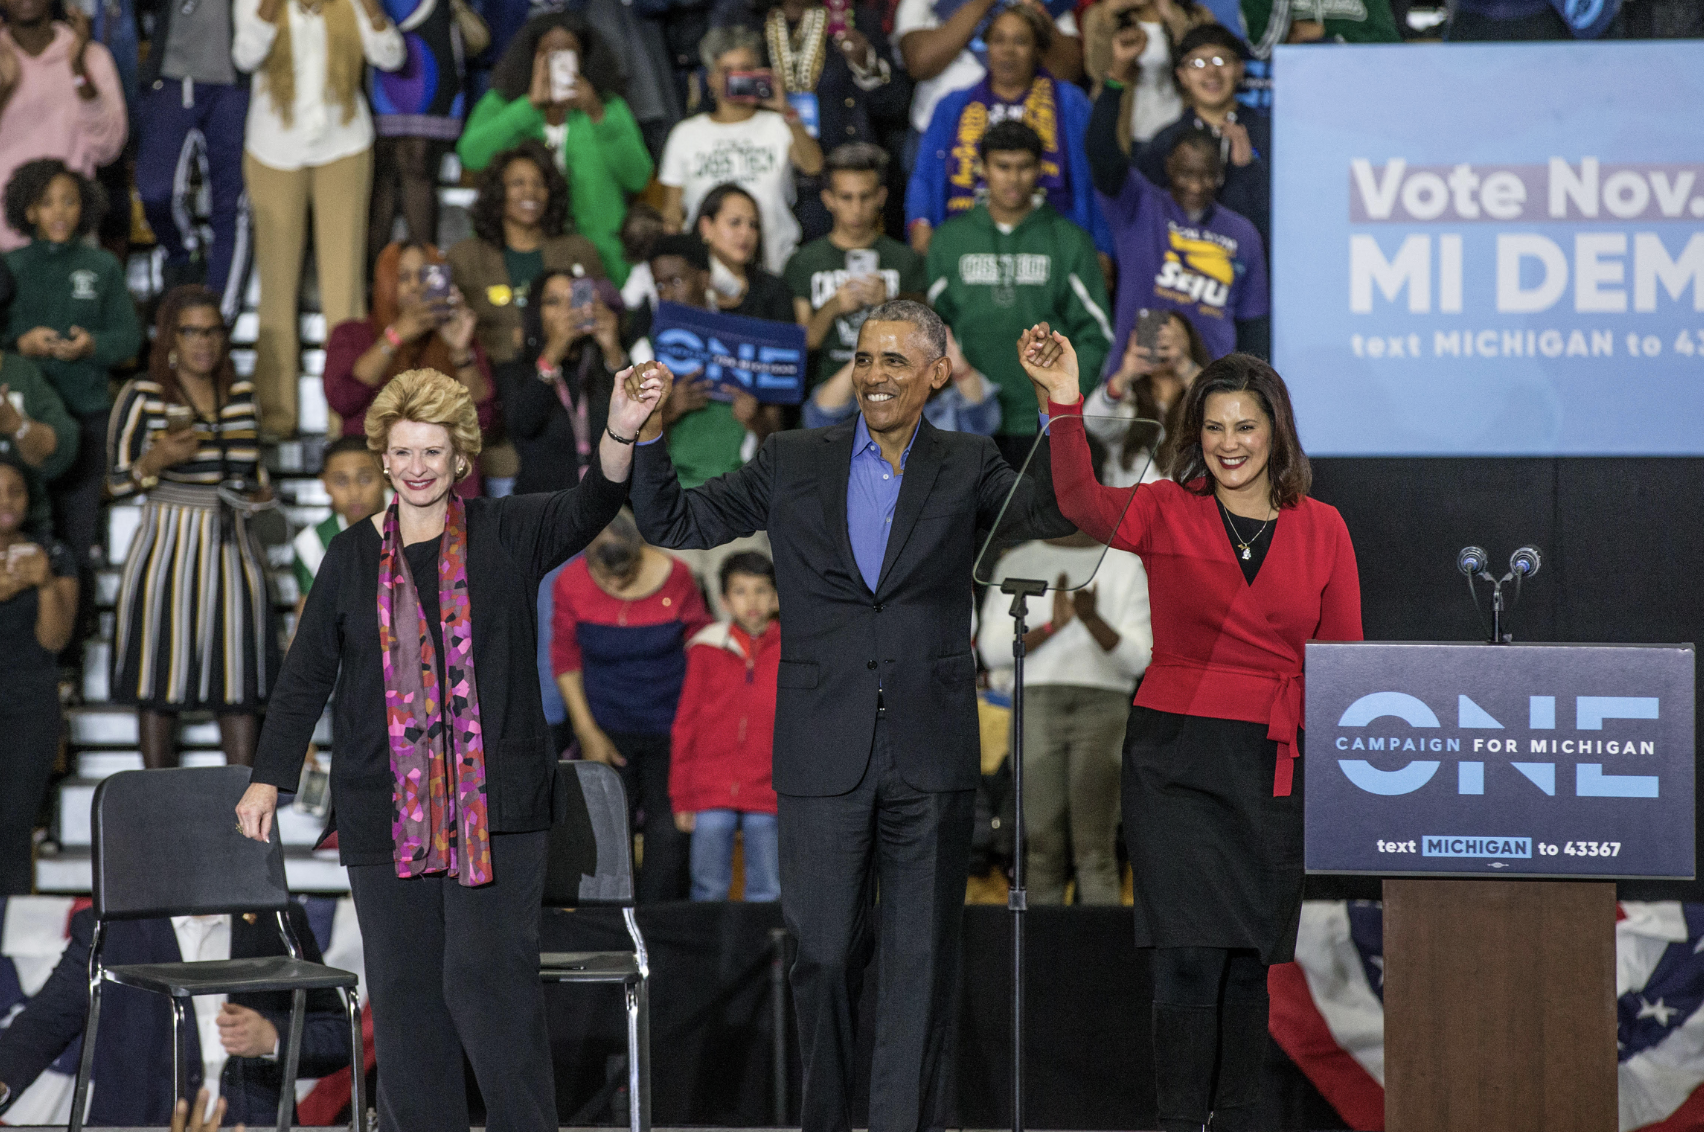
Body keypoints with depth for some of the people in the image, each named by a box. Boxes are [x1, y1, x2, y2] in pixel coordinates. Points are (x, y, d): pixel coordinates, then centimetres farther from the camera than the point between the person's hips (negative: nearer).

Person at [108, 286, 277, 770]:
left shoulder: (241, 395, 11)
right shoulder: (142, 395, -2)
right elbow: (117, 483, -1)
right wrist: (157, 460, -17)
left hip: (232, 546, 4)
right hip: (168, 545, -4)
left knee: (240, 678, 1)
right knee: (160, 681, -2)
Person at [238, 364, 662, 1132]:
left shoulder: (505, 535, 4)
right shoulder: (353, 556, 10)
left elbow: (587, 509, -14)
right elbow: (307, 673, 12)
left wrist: (621, 434, -33)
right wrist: (267, 778, 6)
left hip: (495, 803, -2)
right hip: (386, 807, 3)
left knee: (490, 976, -9)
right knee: (402, 987, 5)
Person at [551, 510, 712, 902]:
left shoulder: (674, 578, -12)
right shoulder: (571, 584, -9)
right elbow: (565, 660, 3)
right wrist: (588, 733, 0)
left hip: (670, 727, -1)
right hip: (608, 730, 1)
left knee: (668, 830, -2)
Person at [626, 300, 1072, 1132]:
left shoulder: (968, 469, 5)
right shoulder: (792, 463, 7)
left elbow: (1051, 517, -7)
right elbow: (672, 525, 10)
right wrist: (646, 435, -5)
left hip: (931, 757, 0)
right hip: (823, 757, 1)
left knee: (921, 962, 3)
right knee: (824, 954, 5)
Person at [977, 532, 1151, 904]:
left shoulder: (1125, 565, 11)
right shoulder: (1018, 563, 14)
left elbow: (1137, 660, 3)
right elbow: (992, 649, 5)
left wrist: (1092, 619, -15)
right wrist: (1051, 626, -12)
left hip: (1103, 703, -1)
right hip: (1036, 704, 1)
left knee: (1094, 849, -11)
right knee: (1045, 849, -4)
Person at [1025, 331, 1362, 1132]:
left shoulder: (1321, 530, 6)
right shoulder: (1166, 512, -1)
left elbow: (1342, 660, 9)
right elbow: (1083, 505, -21)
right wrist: (1065, 408, -35)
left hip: (1275, 765, 2)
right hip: (1175, 758, -2)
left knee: (1250, 958, 9)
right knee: (1189, 954, -9)